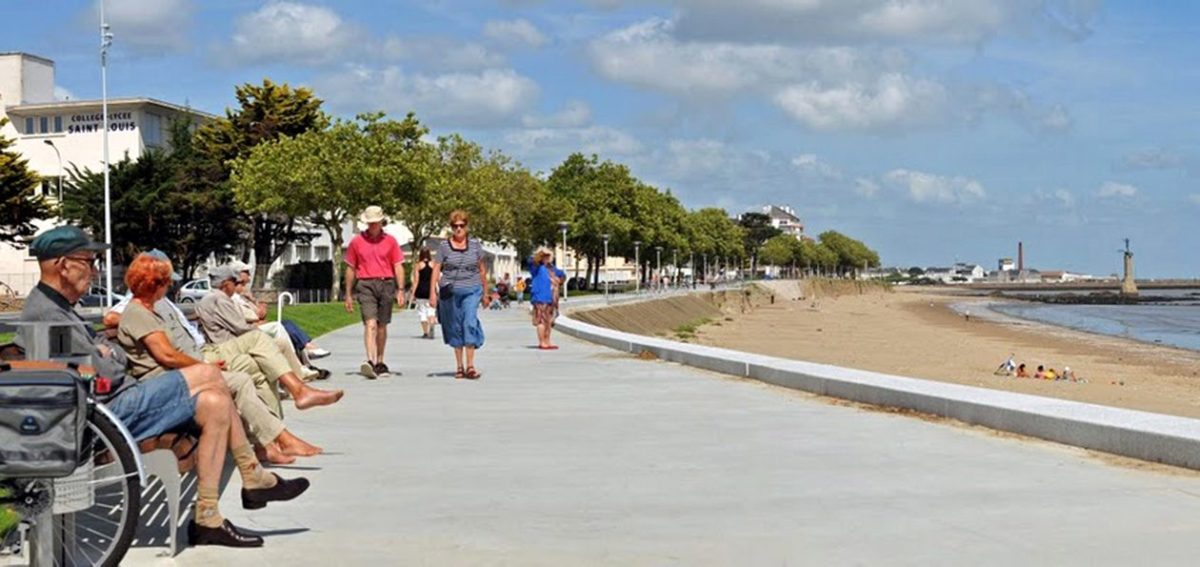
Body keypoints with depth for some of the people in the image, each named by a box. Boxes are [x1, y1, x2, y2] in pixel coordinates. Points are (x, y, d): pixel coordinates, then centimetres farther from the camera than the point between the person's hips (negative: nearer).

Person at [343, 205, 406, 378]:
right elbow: (350, 269, 11)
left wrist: (400, 290, -1)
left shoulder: (390, 241, 7)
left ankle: (380, 363, 22)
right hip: (365, 285, -2)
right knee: (370, 324, -17)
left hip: (386, 284, 2)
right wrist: (348, 294, 10)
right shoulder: (356, 241, 6)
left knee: (382, 325, 10)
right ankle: (370, 361, -30)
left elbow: (398, 267, 7)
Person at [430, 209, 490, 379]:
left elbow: (482, 270, 14)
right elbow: (436, 270, 3)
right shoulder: (444, 246, 3)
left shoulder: (475, 245, 7)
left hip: (471, 290, 0)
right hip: (450, 292, 1)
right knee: (455, 328, 7)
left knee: (470, 323, -16)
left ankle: (470, 366, -16)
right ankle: (459, 366, 18)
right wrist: (433, 293, -5)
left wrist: (485, 293, 16)